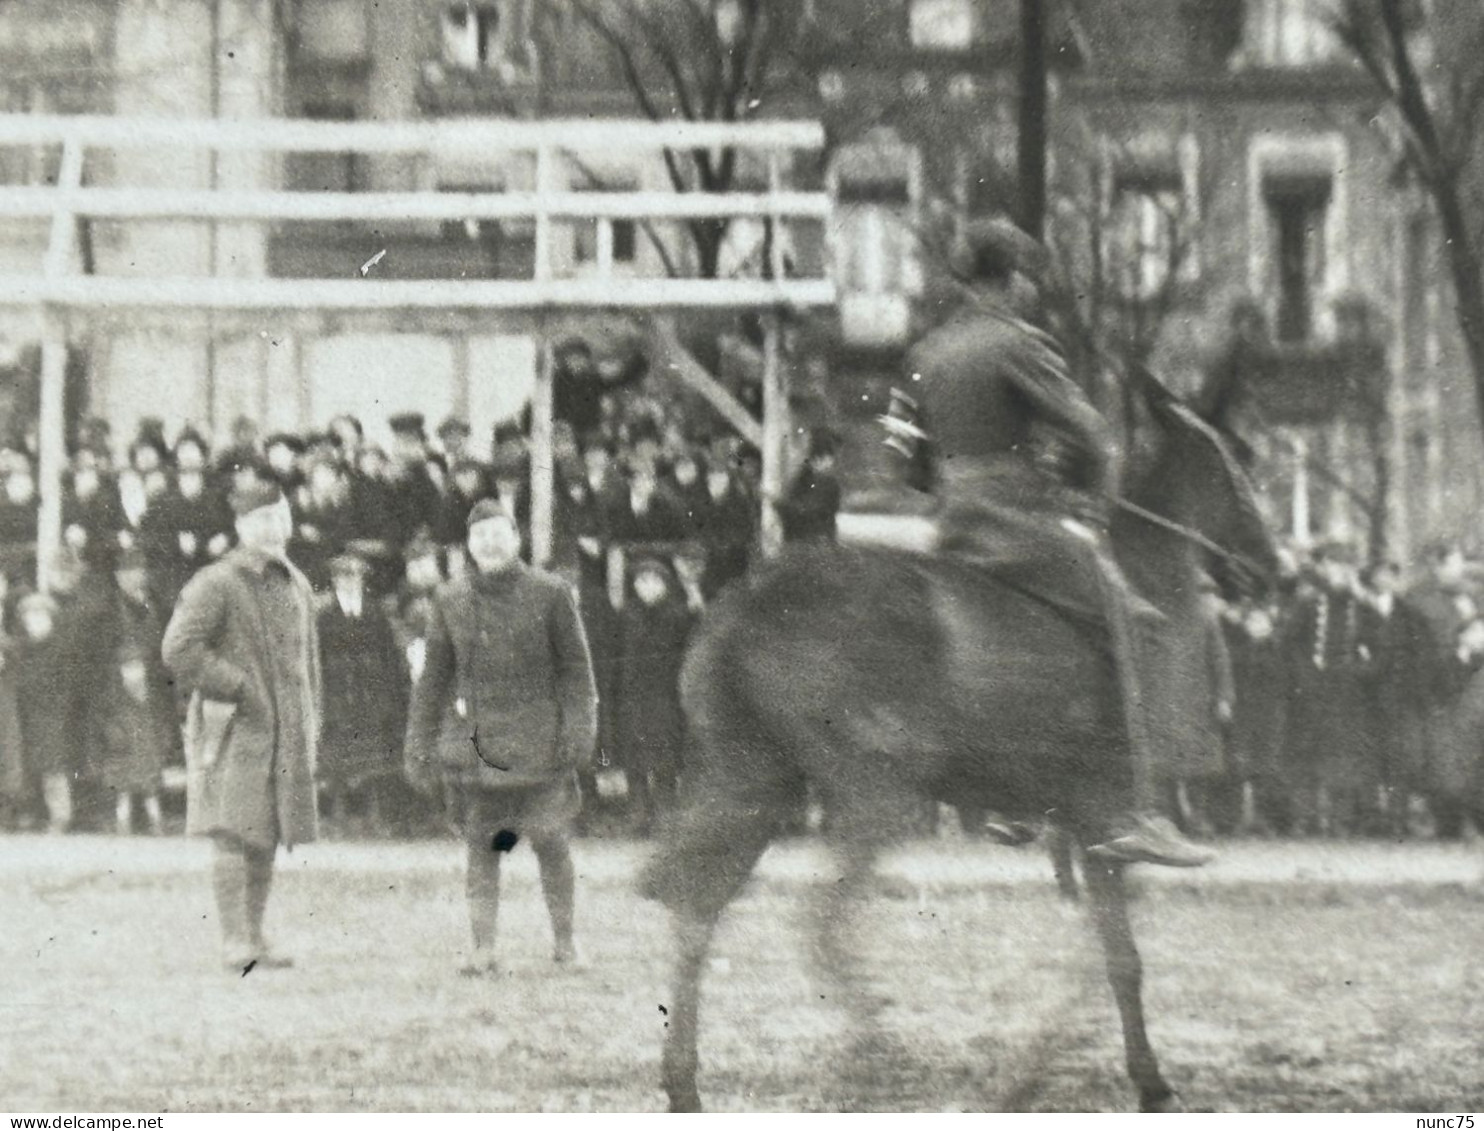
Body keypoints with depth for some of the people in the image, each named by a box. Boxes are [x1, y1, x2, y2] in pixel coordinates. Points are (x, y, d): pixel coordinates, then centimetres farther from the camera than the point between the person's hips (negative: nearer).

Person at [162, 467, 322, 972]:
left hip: (285, 735, 7)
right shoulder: (214, 585, -8)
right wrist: (238, 689, -15)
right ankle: (235, 942, -10)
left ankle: (255, 938, 14)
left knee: (267, 838, 8)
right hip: (234, 730, -7)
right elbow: (179, 650, -16)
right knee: (234, 834, -10)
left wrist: (310, 722, 17)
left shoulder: (297, 586, 15)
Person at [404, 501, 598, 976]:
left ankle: (564, 938, 14)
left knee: (549, 839, -2)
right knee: (480, 846, -1)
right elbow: (433, 680, 13)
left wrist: (580, 728, -8)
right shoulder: (451, 601, 8)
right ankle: (483, 950, 1)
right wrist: (420, 746, 11)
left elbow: (575, 669, 2)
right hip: (473, 741, 2)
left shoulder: (551, 594, 2)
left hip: (536, 741, -2)